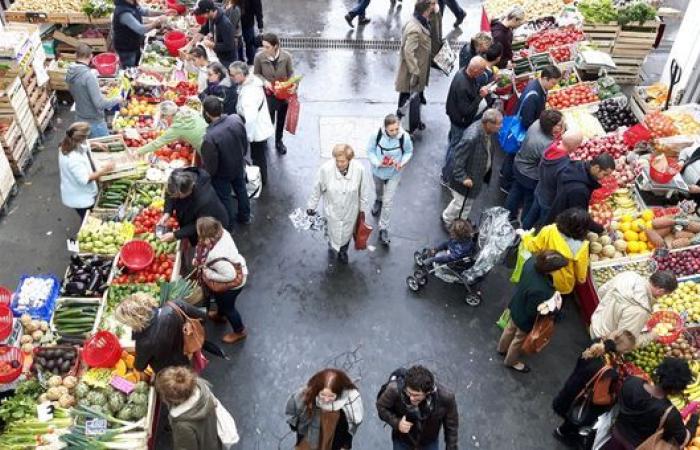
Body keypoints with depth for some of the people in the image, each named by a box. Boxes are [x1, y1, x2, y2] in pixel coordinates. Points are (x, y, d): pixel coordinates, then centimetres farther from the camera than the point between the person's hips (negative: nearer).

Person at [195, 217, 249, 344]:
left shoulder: (215, 256, -45)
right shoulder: (221, 232, -22)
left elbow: (230, 276, -35)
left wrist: (209, 274, -23)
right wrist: (199, 260, -9)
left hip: (233, 283, -8)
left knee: (228, 307, 22)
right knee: (219, 297, 36)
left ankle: (240, 331, 49)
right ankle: (220, 315, 67)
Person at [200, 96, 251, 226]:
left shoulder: (210, 137, -40)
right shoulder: (236, 119, -24)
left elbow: (210, 165, -26)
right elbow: (245, 143, -6)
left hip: (222, 174, -5)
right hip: (238, 166, 5)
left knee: (224, 198, 20)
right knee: (241, 189, 29)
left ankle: (228, 226, 43)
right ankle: (245, 217, 52)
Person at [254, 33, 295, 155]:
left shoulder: (286, 56, -21)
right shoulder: (259, 57, -21)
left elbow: (291, 73, -6)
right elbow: (256, 74, -4)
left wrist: (294, 84, -25)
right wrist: (264, 81, -23)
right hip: (268, 94, -1)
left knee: (281, 120, 21)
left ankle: (279, 141, 46)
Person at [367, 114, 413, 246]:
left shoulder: (404, 137, -28)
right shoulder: (377, 135, -28)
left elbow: (409, 151, -9)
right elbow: (370, 150, -13)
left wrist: (402, 162, -27)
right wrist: (378, 163, -29)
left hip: (394, 173, -2)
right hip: (378, 170, 2)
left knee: (388, 201, 1)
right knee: (378, 189, 33)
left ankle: (383, 229, 17)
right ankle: (378, 200, 70)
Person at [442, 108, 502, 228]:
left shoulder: (491, 131, -14)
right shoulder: (471, 138, -39)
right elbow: (458, 158, -29)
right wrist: (463, 177, -24)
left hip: (478, 174, 8)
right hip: (467, 176, -7)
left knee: (469, 200, 28)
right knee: (460, 202, 16)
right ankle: (447, 220, 44)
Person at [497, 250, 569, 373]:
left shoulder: (532, 261, -27)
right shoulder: (539, 290, -47)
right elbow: (533, 312, -29)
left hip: (517, 305, 7)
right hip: (525, 318, -7)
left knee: (511, 328, 34)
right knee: (519, 340, 24)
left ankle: (502, 348, 63)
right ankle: (511, 361, 53)